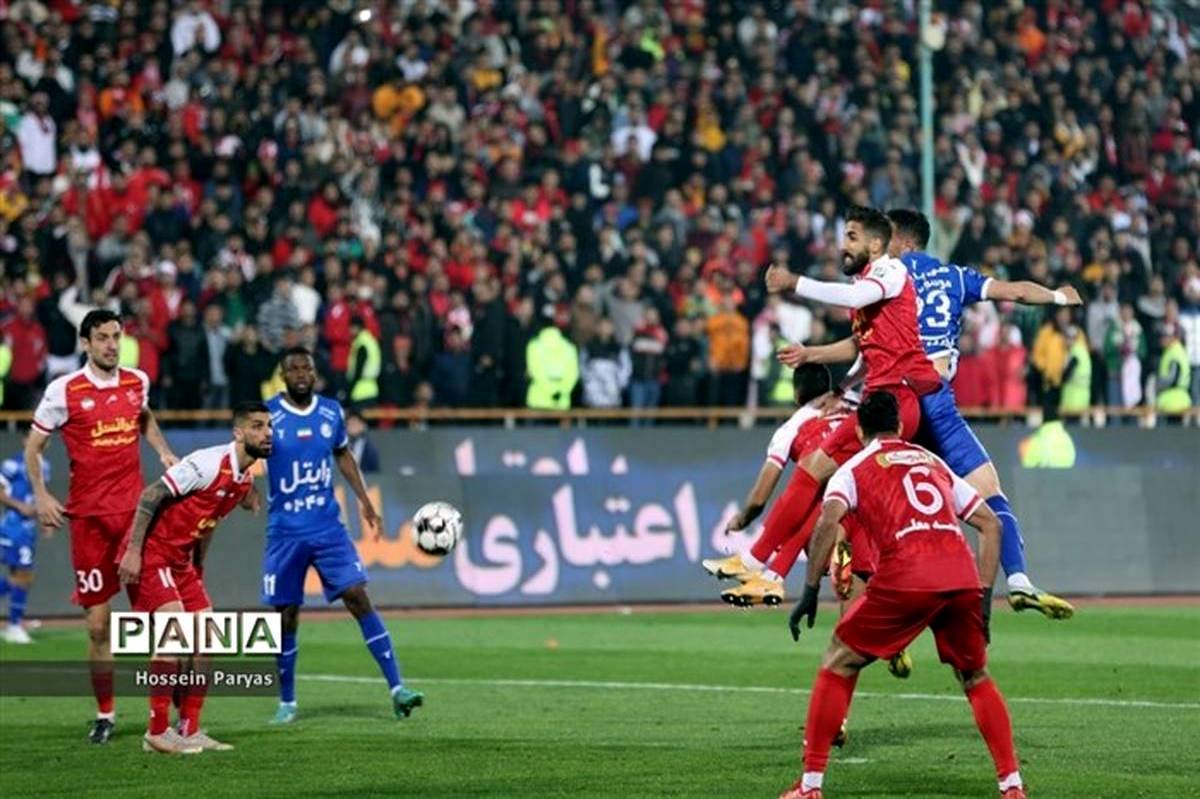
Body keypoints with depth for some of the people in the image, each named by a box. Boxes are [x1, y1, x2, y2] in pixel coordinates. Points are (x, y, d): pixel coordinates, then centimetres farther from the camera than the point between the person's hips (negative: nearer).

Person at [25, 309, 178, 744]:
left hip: (135, 509, 2)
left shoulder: (137, 381, 7)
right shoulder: (64, 390, -3)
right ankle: (104, 714, 10)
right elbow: (34, 446, 5)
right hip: (87, 515, -2)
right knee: (97, 623, 0)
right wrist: (41, 495, -6)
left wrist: (163, 451, 13)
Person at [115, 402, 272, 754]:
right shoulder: (209, 463, -21)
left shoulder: (245, 480, 7)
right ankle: (158, 732, -12)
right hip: (150, 553, -9)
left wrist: (198, 569, 20)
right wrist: (133, 551, -22)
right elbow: (151, 496, -20)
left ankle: (190, 731, 11)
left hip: (180, 560, 9)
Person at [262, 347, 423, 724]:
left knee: (358, 598, -10)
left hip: (328, 527, 2)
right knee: (286, 615, 3)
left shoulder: (331, 412, 5)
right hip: (285, 532, -2)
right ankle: (287, 702, 18)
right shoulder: (267, 415, -7)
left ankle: (396, 688, -11)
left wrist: (364, 501, 16)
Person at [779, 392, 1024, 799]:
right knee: (976, 678, 24)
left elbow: (828, 522, -3)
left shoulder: (854, 469, 17)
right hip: (962, 577, 3)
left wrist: (810, 591, -1)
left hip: (904, 580, -3)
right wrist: (983, 596, 21)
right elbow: (990, 524, 24)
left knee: (837, 668, 13)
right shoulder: (934, 462, 29)